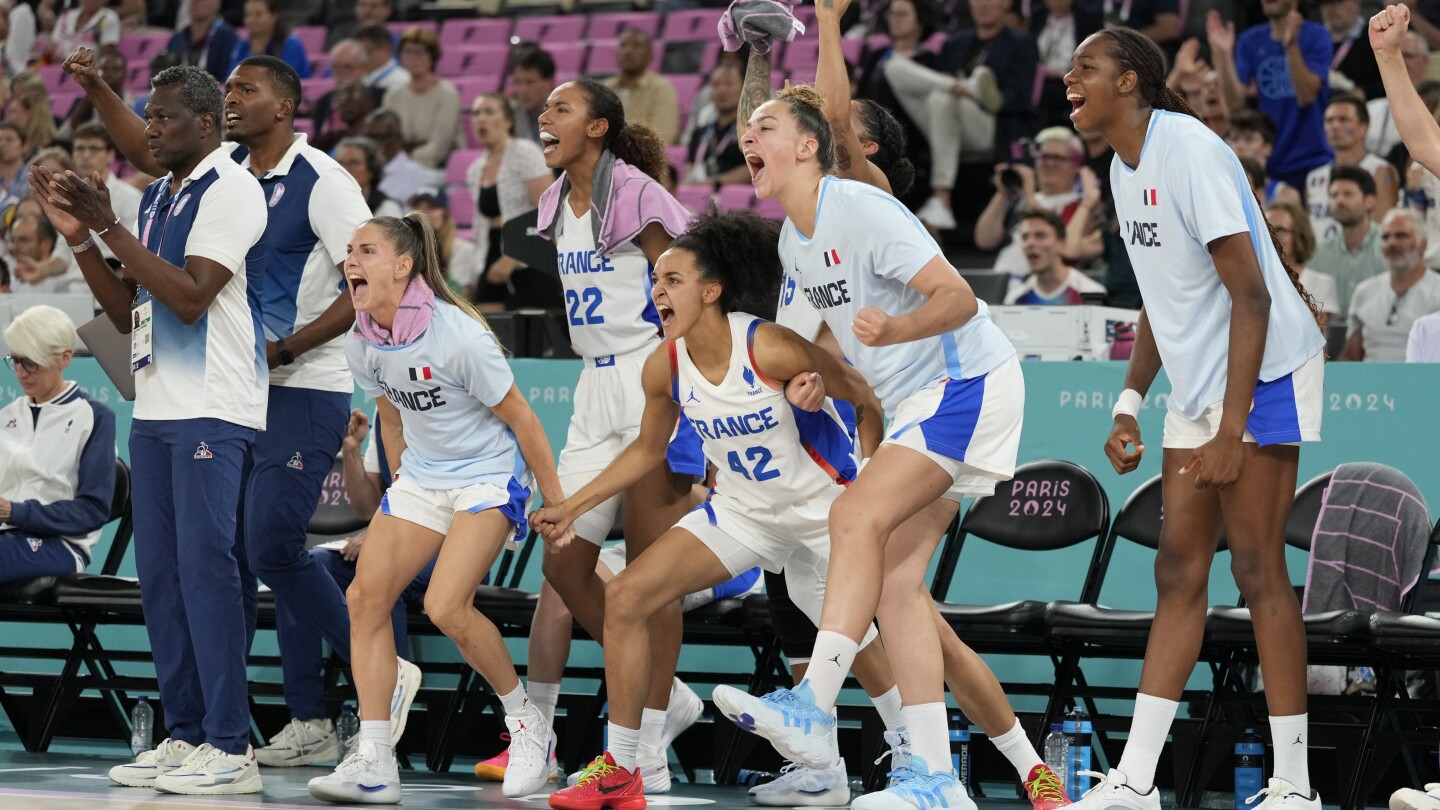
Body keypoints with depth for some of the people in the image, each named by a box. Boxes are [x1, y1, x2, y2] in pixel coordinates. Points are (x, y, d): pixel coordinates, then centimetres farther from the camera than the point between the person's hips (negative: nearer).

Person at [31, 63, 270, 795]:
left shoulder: (230, 190, -9)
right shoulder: (157, 198, 17)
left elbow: (191, 298, -19)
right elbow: (127, 311, 18)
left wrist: (110, 226, -18)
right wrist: (79, 236, 6)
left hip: (211, 410, -9)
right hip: (155, 406, 9)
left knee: (205, 567, -10)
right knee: (159, 572, 7)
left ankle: (229, 748, -7)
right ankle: (184, 735, 12)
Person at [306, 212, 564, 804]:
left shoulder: (456, 334, -23)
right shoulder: (360, 346, -3)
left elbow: (519, 417, -14)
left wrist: (556, 501, -9)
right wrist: (400, 490, 20)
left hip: (489, 476, -7)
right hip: (422, 478, 7)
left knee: (446, 608, -23)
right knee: (365, 596, -9)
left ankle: (528, 725, 1)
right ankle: (374, 765, -9)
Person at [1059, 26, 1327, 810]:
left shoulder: (1190, 151, -18)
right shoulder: (1124, 169, 11)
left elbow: (1250, 294, -22)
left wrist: (1231, 429, -25)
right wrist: (1130, 406, 16)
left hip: (1262, 372, -9)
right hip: (1196, 386, 9)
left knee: (1256, 566, -9)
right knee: (1178, 570, 6)